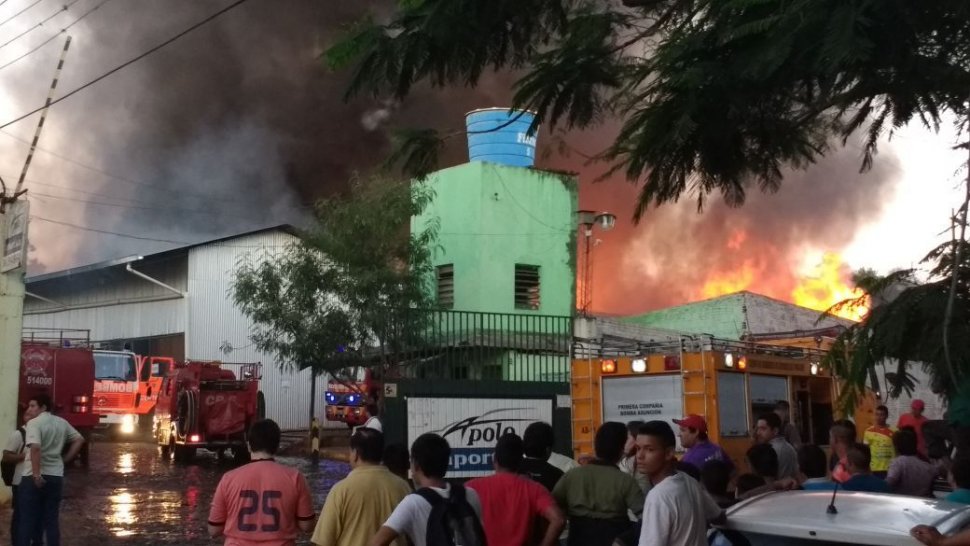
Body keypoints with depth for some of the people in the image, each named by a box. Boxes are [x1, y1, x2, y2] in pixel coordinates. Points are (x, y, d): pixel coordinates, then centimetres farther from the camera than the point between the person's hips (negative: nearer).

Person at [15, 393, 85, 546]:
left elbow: (35, 447, -25)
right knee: (52, 519, 10)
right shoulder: (62, 423, 10)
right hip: (56, 476, 6)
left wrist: (36, 474, -23)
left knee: (26, 519, 2)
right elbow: (79, 440, 15)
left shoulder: (34, 423, -11)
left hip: (33, 477, -5)